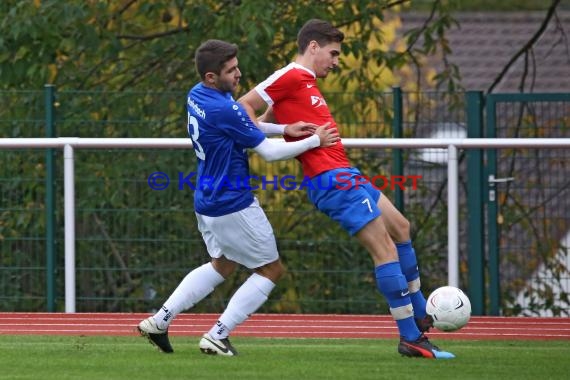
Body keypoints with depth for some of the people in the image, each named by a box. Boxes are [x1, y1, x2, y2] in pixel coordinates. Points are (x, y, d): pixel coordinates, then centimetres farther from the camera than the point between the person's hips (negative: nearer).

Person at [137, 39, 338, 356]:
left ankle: (159, 321, 21)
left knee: (223, 265, 28)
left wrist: (283, 128, 6)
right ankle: (217, 336, 3)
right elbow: (269, 152, -17)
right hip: (234, 207, -9)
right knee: (272, 270, 8)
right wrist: (315, 141, -5)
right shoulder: (225, 110, -26)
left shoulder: (197, 96, 2)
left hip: (207, 202, 9)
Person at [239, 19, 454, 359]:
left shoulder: (306, 83, 18)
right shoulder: (291, 77, -9)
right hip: (332, 179, -11)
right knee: (385, 248, -10)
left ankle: (420, 314, 32)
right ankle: (411, 338, -7)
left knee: (401, 228, 21)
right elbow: (244, 107, -12)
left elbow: (269, 117, 25)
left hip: (345, 175, 11)